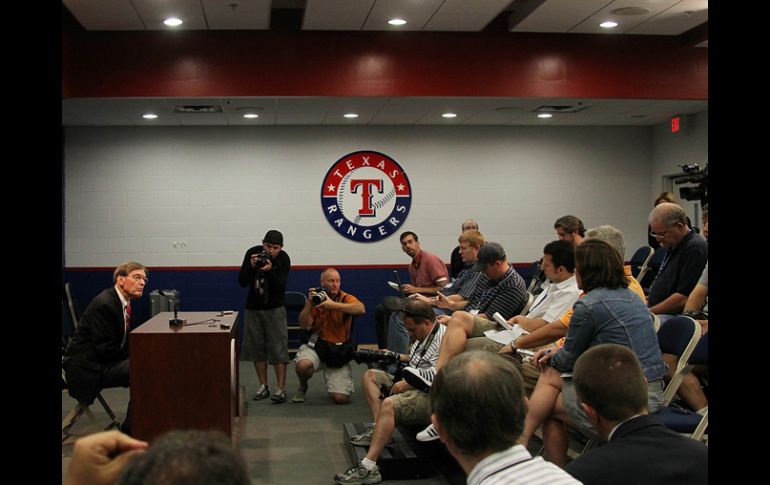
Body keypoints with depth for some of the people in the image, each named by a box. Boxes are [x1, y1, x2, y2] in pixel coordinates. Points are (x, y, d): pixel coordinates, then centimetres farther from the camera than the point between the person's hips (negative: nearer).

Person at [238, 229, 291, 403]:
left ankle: (281, 389, -3)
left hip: (274, 309, -2)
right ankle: (263, 386, 16)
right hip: (252, 308, 2)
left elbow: (281, 287, -19)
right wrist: (251, 267, -27)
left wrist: (270, 271, -34)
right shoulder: (252, 253, -10)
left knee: (278, 349, -5)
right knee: (257, 348, 6)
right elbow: (242, 282, -11)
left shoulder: (283, 259, -13)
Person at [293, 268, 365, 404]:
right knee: (303, 365, -35)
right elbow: (303, 324, -6)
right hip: (315, 346, 1)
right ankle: (302, 387, 3)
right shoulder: (316, 298, 2)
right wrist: (309, 303, -18)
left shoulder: (346, 298, -7)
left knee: (341, 398, -12)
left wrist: (333, 304, -34)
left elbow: (361, 309, -30)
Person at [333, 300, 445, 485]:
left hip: (430, 397, -12)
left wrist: (407, 384, -20)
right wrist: (397, 357, 18)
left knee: (388, 404, -36)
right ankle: (378, 428, -4)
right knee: (371, 375, 15)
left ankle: (368, 468, -38)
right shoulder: (423, 336, 14)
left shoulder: (443, 339, -19)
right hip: (413, 386, 12)